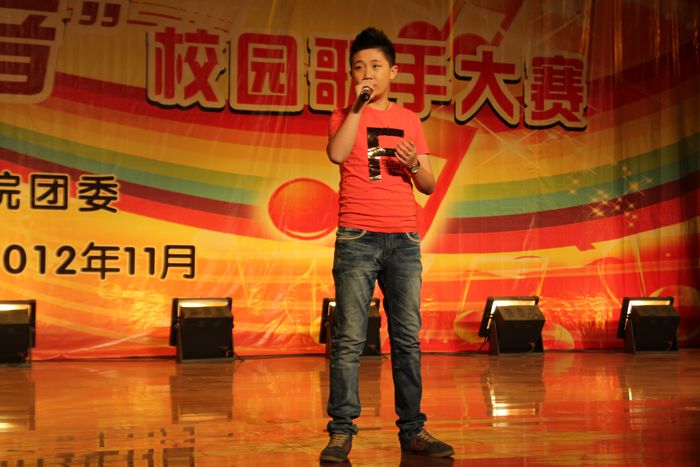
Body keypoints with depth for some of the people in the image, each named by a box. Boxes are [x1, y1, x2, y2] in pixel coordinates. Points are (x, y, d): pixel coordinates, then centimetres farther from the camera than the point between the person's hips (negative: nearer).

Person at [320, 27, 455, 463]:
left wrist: (414, 165, -7)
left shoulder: (409, 120, 15)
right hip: (357, 239, -3)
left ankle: (413, 430, 8)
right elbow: (337, 154, -14)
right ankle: (341, 431, -3)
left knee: (408, 337, 3)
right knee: (350, 338, -6)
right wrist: (359, 105, -9)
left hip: (404, 240, 3)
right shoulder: (345, 115, 9)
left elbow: (429, 185, 13)